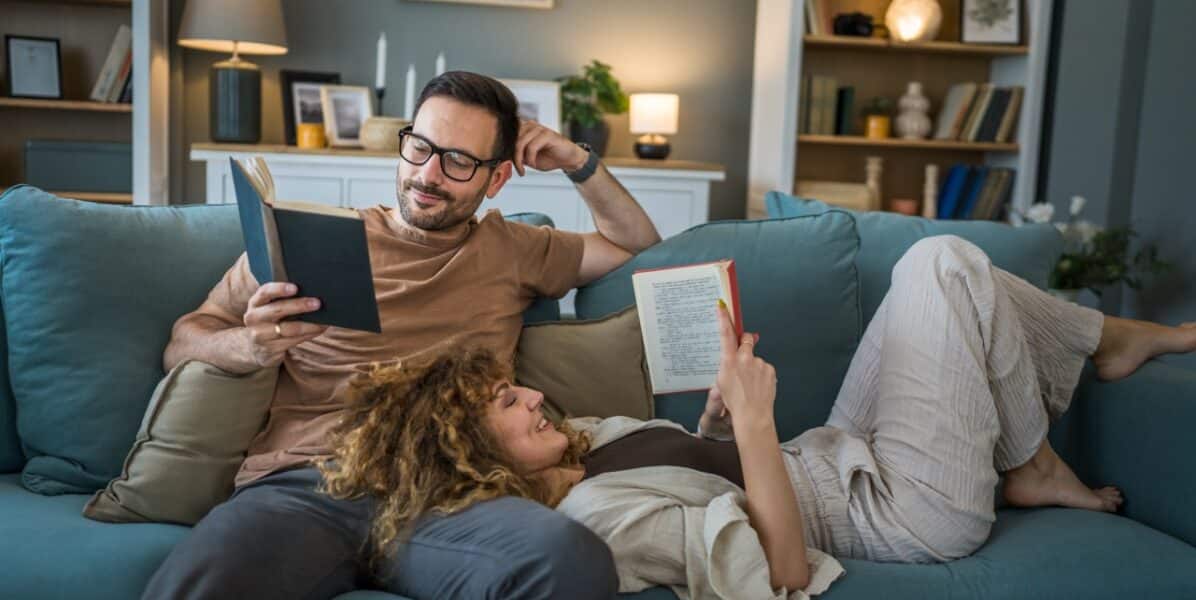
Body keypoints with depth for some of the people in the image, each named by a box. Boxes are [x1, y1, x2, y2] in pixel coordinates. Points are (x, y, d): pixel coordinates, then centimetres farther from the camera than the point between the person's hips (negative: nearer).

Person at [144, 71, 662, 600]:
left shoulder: (510, 250, 22)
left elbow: (638, 246, 34)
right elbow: (182, 346, 14)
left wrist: (578, 163, 20)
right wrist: (249, 347, -9)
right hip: (302, 483, -3)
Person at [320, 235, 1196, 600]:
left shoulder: (582, 441, 2)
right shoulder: (595, 514, -28)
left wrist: (723, 405, -2)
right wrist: (754, 418, -36)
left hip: (842, 451, 9)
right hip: (913, 506, -9)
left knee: (934, 262, 9)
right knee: (949, 266, -8)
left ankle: (1115, 339, 28)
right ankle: (1034, 470, 10)